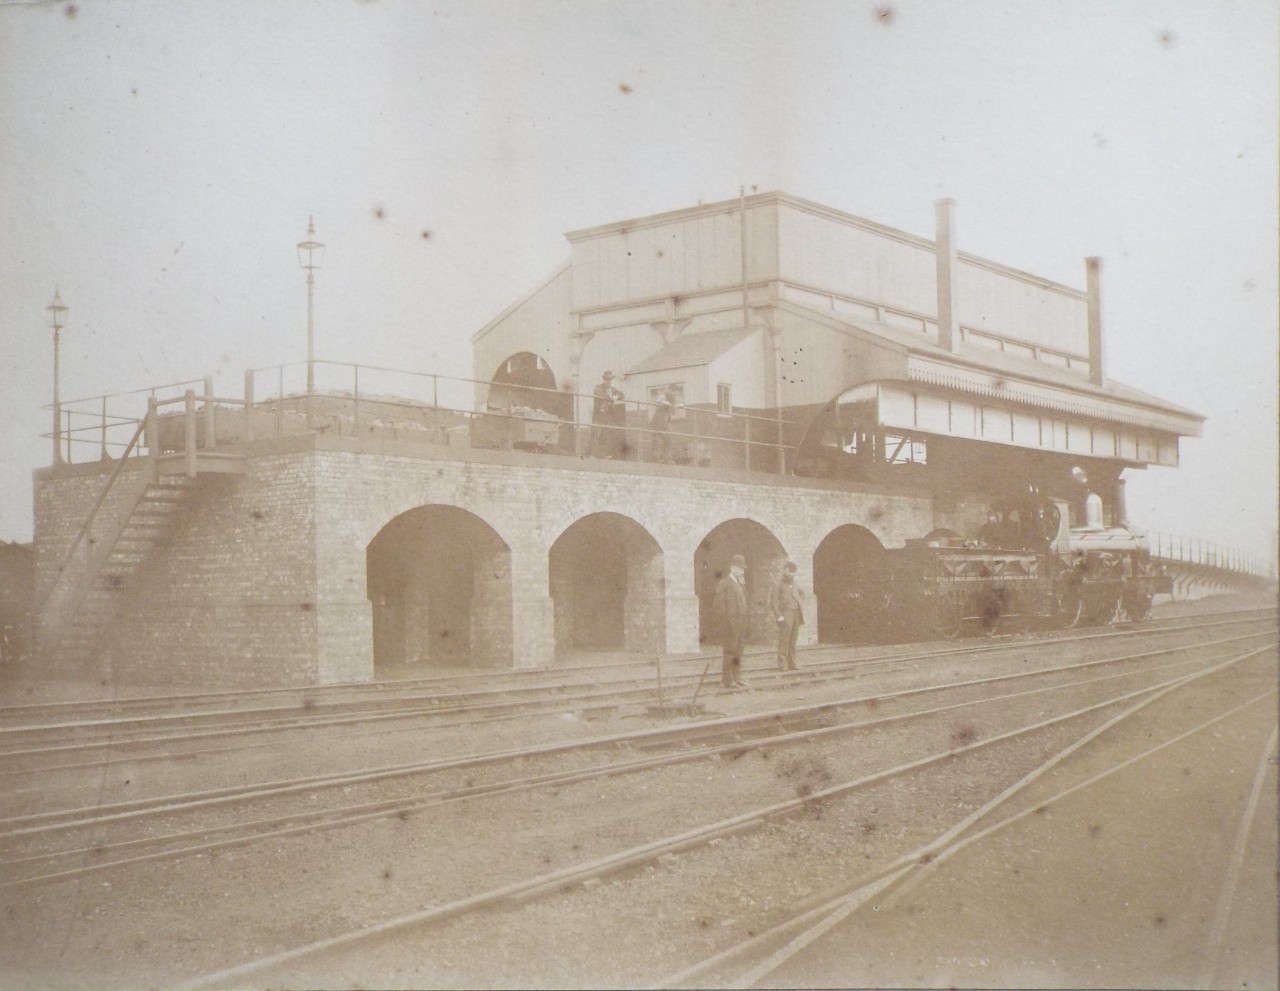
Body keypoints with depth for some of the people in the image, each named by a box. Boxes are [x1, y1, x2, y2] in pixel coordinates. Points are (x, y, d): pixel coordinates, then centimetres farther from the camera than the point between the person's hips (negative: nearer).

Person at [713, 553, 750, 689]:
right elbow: (720, 606, -11)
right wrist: (728, 622, -13)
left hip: (741, 625, 8)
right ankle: (727, 681, -2)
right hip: (730, 625, -8)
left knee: (738, 653, 10)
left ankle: (737, 678, 16)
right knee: (730, 652, -6)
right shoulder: (724, 584, -7)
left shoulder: (741, 584, 17)